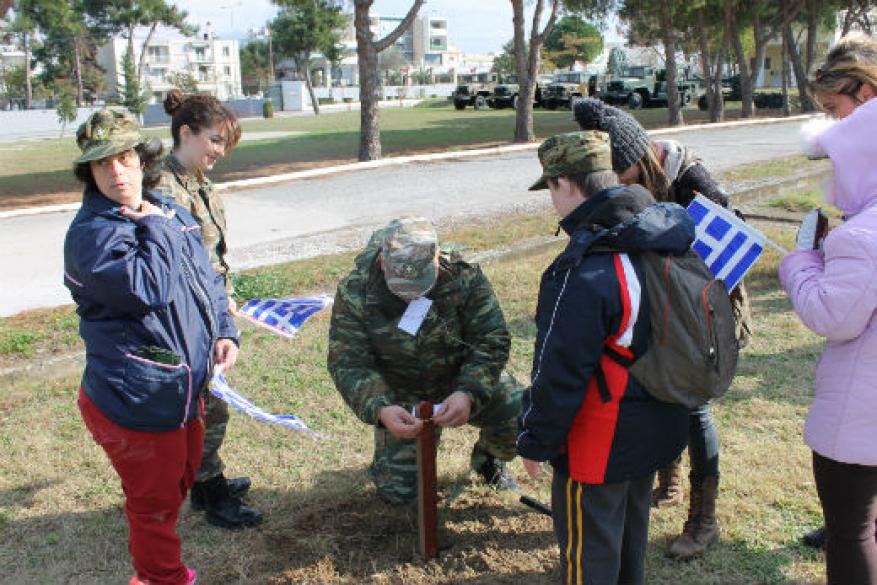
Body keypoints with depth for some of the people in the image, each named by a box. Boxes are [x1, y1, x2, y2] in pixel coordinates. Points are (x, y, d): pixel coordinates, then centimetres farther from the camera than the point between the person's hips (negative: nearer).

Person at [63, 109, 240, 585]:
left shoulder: (168, 212, 5)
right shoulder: (91, 234, -19)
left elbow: (207, 278, 13)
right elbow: (150, 289, -32)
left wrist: (225, 331, 0)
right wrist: (155, 229, -20)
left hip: (183, 389, 9)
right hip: (135, 401, -9)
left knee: (181, 478, 27)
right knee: (156, 501, 9)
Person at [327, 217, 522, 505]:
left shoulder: (464, 277, -22)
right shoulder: (355, 292, -23)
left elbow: (492, 343, -22)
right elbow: (348, 364, -22)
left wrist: (468, 394, -39)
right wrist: (380, 409, -40)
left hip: (466, 382, 1)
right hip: (401, 396, 0)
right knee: (397, 492, -5)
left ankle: (488, 459, 16)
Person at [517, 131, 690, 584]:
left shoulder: (584, 273, -31)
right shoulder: (669, 240, -3)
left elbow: (559, 375, -25)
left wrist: (534, 442, -11)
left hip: (602, 445, -8)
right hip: (658, 428, 9)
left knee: (588, 548, 12)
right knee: (631, 530, 28)